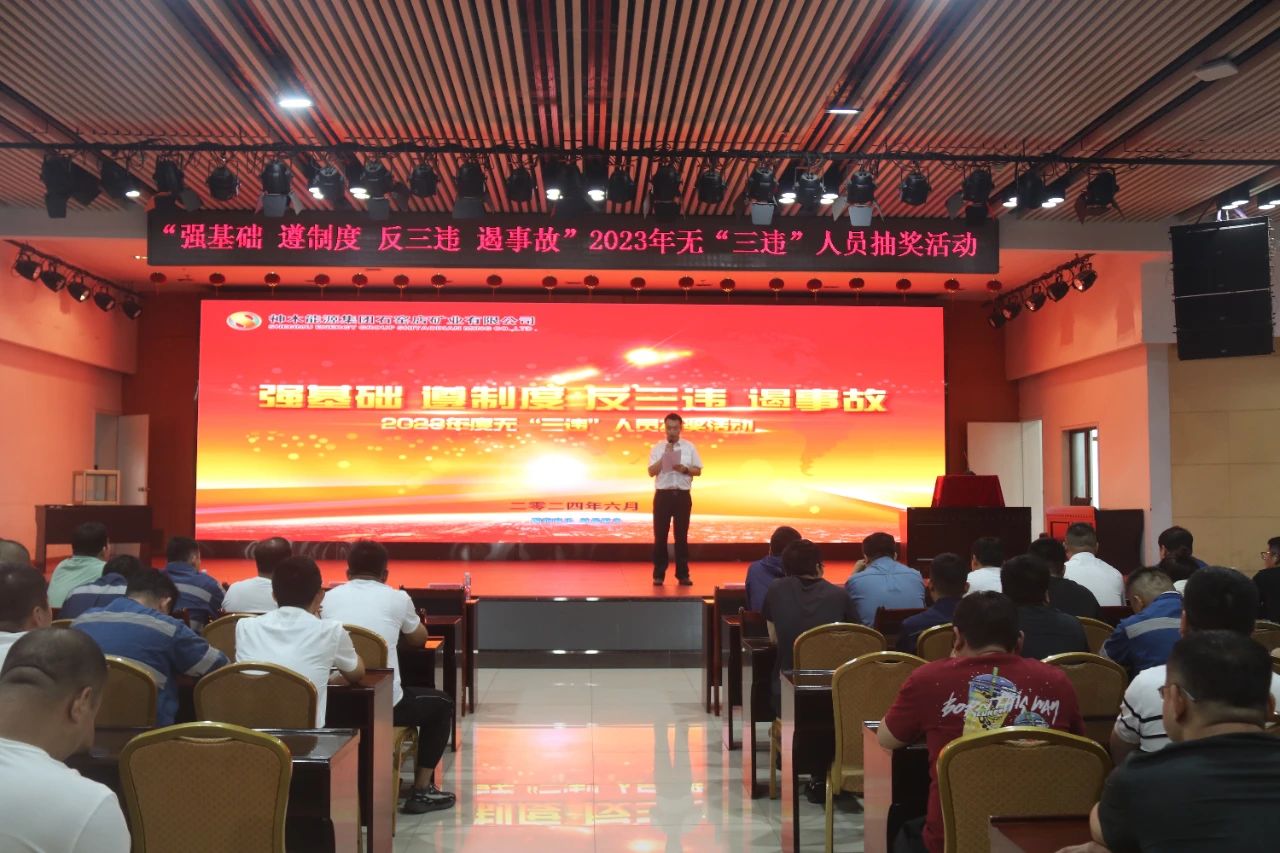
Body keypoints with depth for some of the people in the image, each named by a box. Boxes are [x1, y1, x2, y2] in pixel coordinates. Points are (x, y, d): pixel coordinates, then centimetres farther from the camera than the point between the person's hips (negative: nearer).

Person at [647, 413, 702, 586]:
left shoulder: (689, 447, 5)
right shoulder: (658, 447, 2)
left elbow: (698, 471, 6)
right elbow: (651, 472, -5)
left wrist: (685, 469, -13)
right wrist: (665, 455, -14)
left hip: (682, 495, 1)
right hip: (663, 495, -1)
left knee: (682, 536, 6)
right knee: (660, 536, 2)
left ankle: (682, 575, 13)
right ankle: (659, 574, 10)